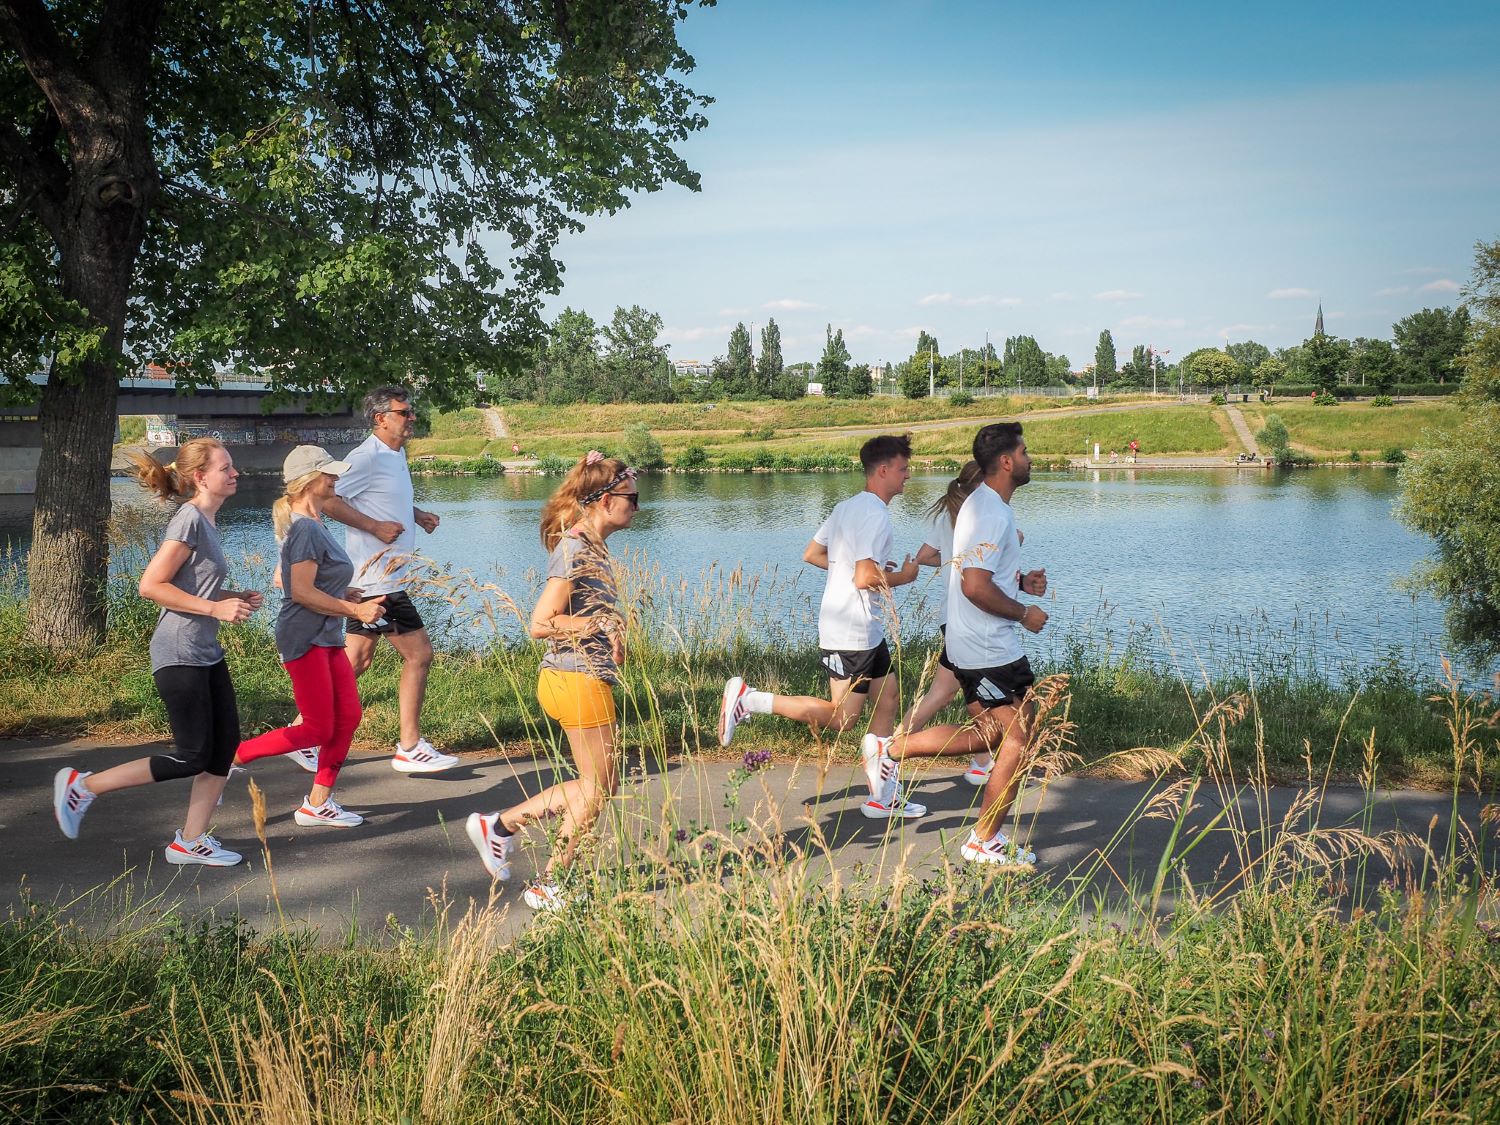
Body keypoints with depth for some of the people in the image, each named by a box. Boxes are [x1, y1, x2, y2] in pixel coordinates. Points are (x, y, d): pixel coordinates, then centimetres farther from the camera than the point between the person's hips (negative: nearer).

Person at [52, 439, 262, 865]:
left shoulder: (207, 522, 12)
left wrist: (234, 598, 7)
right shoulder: (189, 520, -16)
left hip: (206, 652, 10)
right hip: (179, 654, -10)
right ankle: (83, 785, 8)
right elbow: (150, 585, -20)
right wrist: (215, 608, -20)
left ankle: (191, 841, 15)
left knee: (225, 745, 6)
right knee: (192, 757, -4)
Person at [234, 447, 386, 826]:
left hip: (325, 638, 10)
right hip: (305, 639, -10)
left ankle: (318, 803, 14)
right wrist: (355, 610, -18)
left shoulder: (310, 525, 13)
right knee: (318, 729, -4)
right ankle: (231, 756, 8)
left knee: (348, 716, 7)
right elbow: (302, 592, -23)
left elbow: (285, 577, 22)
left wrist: (342, 594, 20)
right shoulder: (306, 529, -18)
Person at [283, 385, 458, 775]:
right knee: (418, 654, -4)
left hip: (380, 578, 9)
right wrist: (376, 526, -23)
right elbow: (329, 499, -22)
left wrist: (416, 514, 14)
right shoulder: (367, 457, -15)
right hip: (379, 579, -9)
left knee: (355, 661, 10)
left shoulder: (396, 454, 15)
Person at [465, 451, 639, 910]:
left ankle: (499, 825, 22)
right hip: (577, 679, -10)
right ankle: (547, 887, 14)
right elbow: (541, 623, -21)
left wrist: (610, 633, 5)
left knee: (601, 784, 17)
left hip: (584, 677, 10)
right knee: (597, 788, 2)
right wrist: (602, 624, -17)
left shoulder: (592, 547, 12)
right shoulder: (575, 551, -17)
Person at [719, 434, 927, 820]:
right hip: (851, 632, -10)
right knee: (842, 718, -3)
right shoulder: (875, 514, -19)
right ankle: (749, 699, -3)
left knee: (888, 698, 13)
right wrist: (902, 576, -8)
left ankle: (883, 797, 19)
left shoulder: (847, 508, 12)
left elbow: (811, 554, 18)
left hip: (867, 630, 10)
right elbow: (865, 578, -26)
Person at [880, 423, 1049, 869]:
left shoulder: (982, 504, 14)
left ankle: (893, 748, 15)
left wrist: (1021, 581, 11)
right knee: (1019, 736, 0)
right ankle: (986, 842, 9)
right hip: (992, 652, -10)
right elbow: (976, 586, -28)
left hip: (971, 648, 10)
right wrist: (1024, 613, -15)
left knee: (991, 735, 18)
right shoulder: (992, 513, -20)